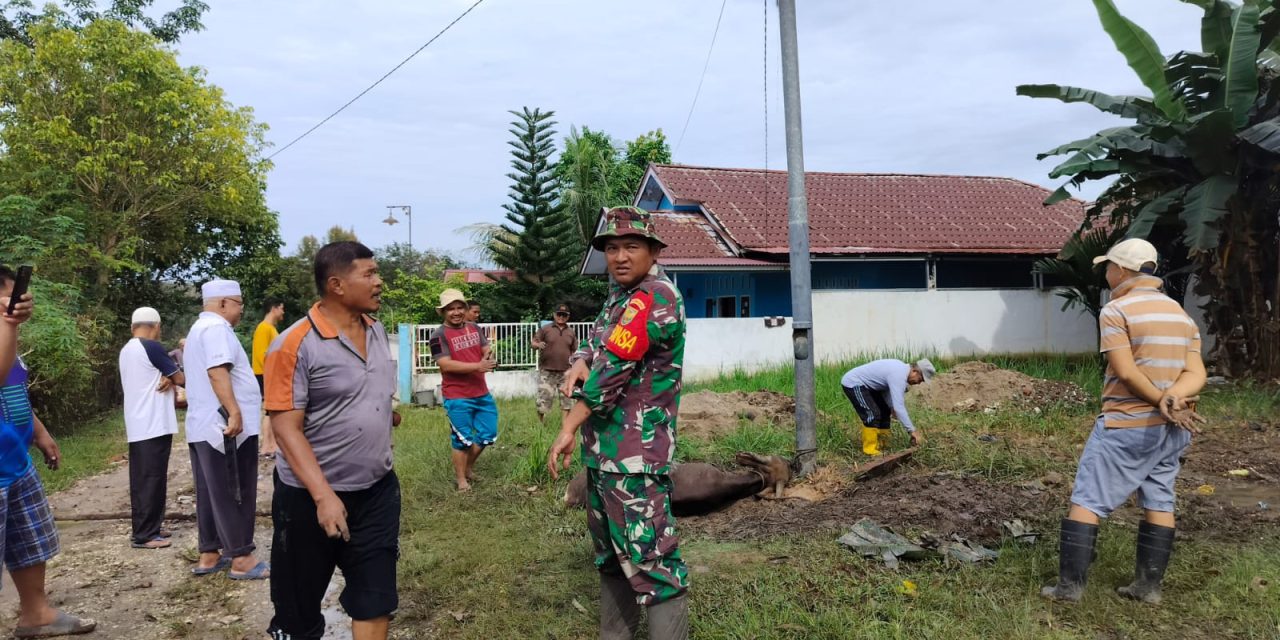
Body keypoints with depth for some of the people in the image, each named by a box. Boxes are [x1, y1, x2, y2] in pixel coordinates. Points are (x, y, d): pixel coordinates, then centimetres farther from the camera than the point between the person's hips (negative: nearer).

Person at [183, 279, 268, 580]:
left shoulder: (199, 328, 23)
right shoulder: (216, 328, -13)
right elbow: (217, 372, -26)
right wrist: (234, 412, -32)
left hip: (203, 426, 11)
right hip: (227, 427, -11)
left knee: (211, 494, 14)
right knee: (234, 495, -5)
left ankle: (209, 555, 20)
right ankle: (241, 558, -1)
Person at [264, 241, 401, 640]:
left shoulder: (377, 331, 4)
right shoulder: (295, 345, -17)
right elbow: (286, 429, -19)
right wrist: (324, 496, -26)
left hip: (377, 491, 6)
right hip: (311, 496, -5)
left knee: (375, 599, 10)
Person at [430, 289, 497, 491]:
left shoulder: (474, 328, 7)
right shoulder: (439, 335, -12)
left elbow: (486, 350, 8)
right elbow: (446, 365, -21)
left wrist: (489, 358, -18)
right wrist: (478, 366, -27)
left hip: (482, 393, 6)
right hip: (457, 397, -6)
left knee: (488, 434, 14)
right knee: (462, 439, 3)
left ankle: (468, 466, 36)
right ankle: (461, 479, 21)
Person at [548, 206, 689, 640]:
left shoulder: (656, 296, -16)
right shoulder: (620, 295, 15)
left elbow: (615, 366, -20)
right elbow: (595, 343, 18)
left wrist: (568, 429, -16)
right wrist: (579, 362, -8)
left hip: (635, 453, -10)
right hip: (604, 448, 10)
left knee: (649, 557, -10)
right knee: (611, 552, 20)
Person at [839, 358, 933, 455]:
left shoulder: (901, 368, 1)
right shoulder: (898, 375, -29)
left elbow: (886, 388, 13)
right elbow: (899, 407, -33)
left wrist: (892, 407, -1)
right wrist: (912, 431, -29)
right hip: (852, 384, -11)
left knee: (884, 411, 12)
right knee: (872, 414, -18)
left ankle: (881, 444, 19)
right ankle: (870, 449, -8)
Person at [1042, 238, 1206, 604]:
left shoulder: (1116, 311, -11)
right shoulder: (1180, 313, 12)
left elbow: (1126, 372, -18)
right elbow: (1196, 374, 3)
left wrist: (1162, 405, -10)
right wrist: (1172, 399, -14)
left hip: (1126, 425, -7)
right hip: (1172, 429, 7)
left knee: (1087, 501, -2)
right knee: (1159, 503, 13)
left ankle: (1070, 585, -1)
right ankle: (1149, 585, 17)